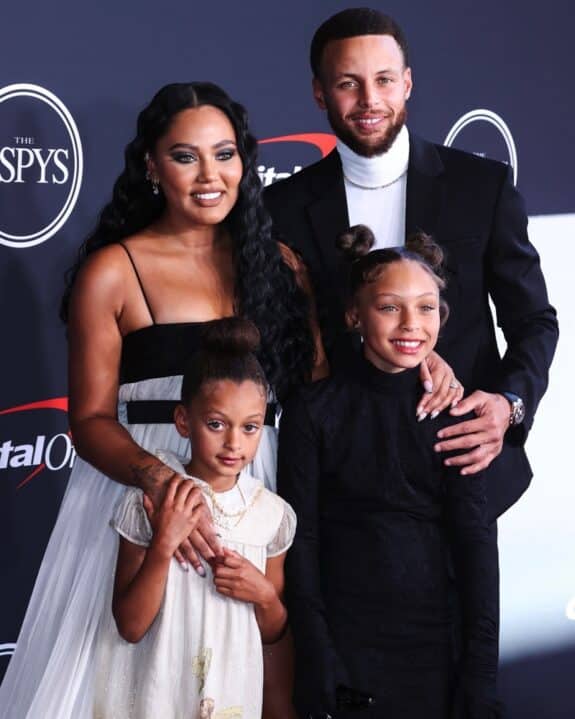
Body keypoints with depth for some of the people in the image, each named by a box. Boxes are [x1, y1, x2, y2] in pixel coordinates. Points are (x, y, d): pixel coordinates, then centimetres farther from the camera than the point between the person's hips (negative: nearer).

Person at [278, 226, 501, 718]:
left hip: (431, 641, 2)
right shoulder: (313, 411, -4)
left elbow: (475, 541, -3)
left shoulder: (455, 416, 0)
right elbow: (300, 539, -5)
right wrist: (317, 662, -10)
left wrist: (481, 672, -8)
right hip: (341, 639, -1)